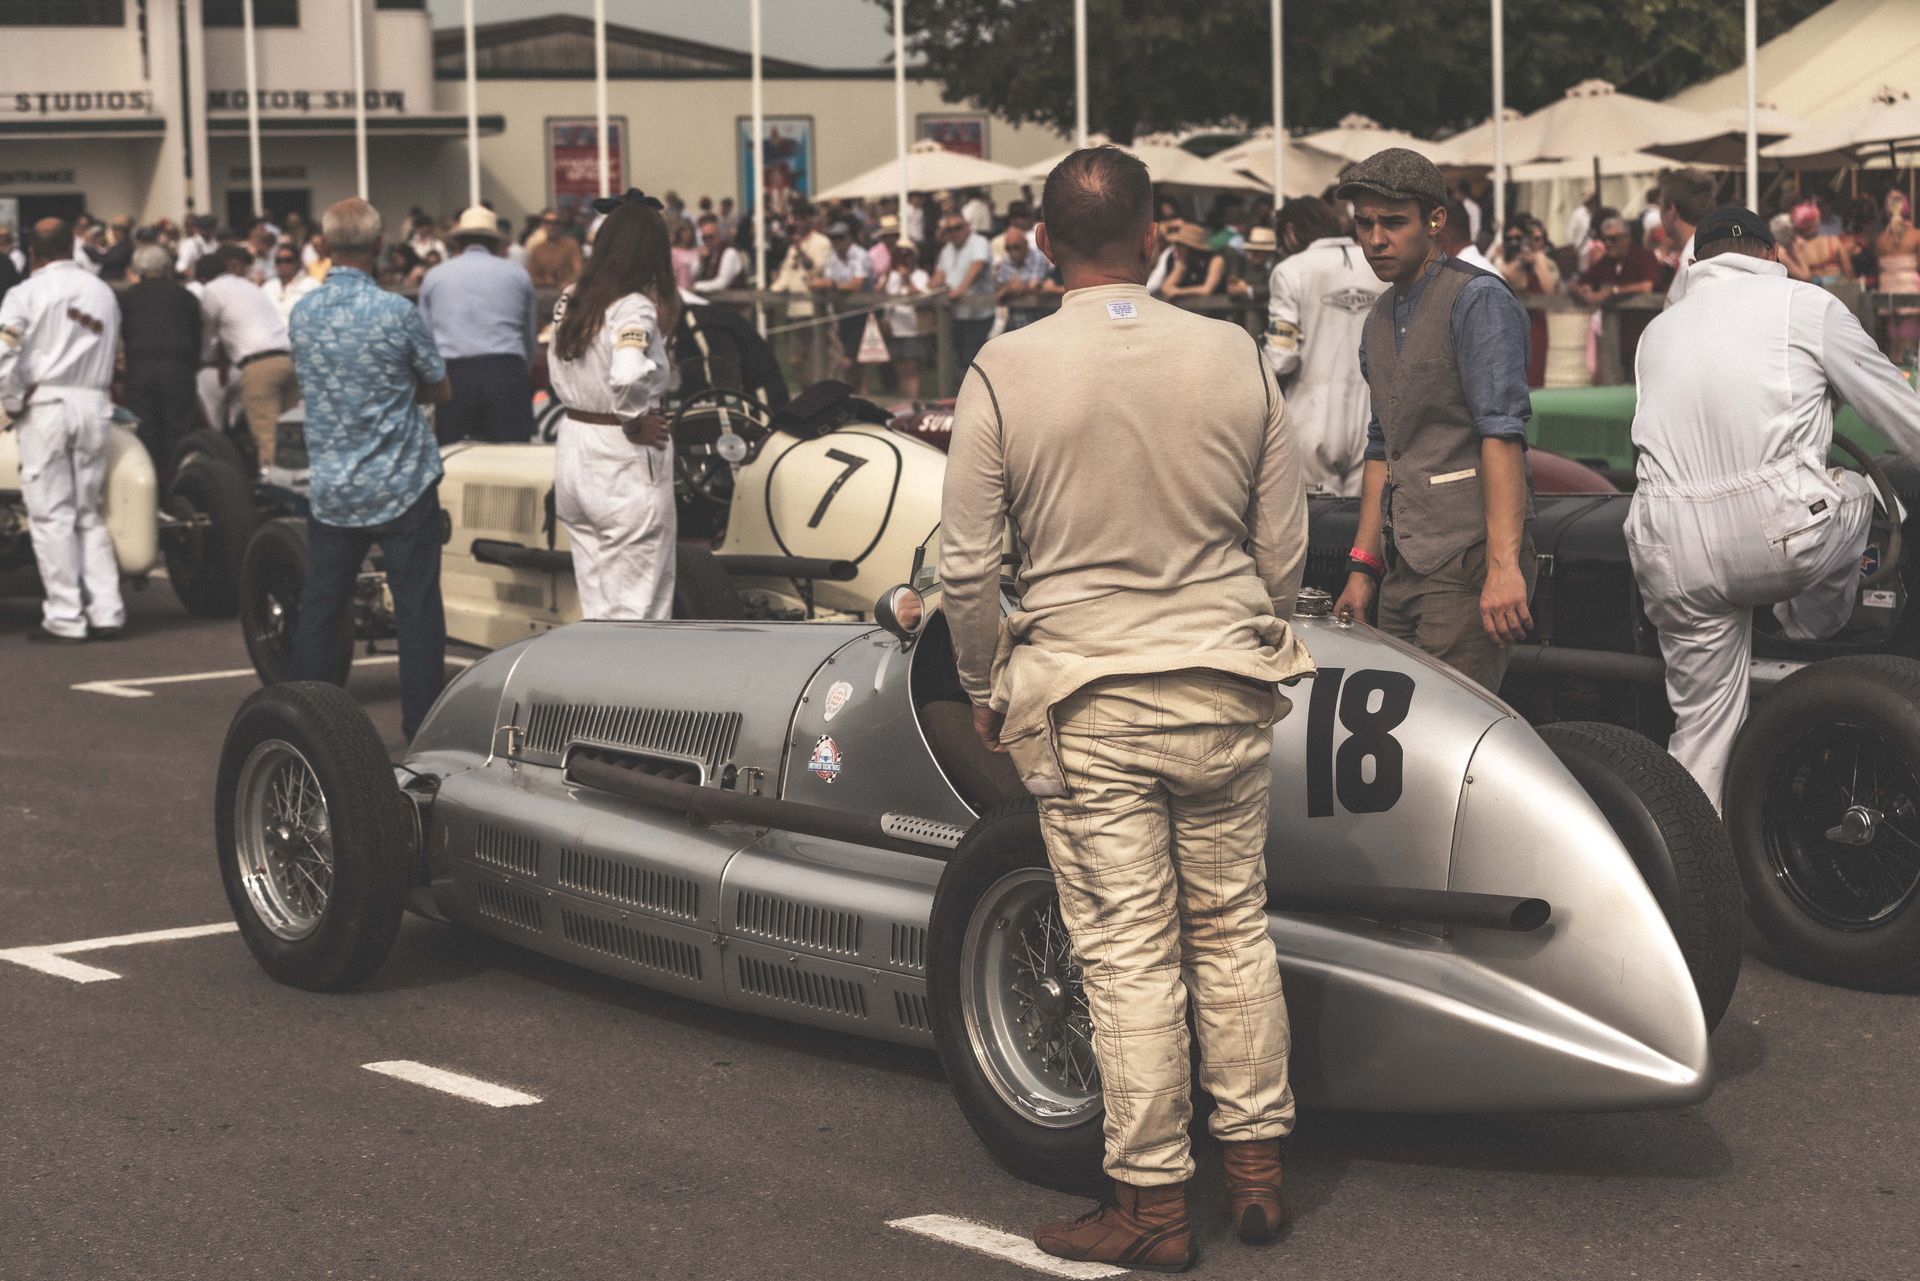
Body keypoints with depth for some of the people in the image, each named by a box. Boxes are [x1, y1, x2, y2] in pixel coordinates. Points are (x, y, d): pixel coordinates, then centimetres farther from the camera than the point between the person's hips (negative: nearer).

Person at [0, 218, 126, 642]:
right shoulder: (103, 293, 11)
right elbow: (113, 355, 4)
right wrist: (95, 387, 10)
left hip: (45, 404, -4)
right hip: (95, 406, 4)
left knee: (51, 513, -1)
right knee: (91, 513, 11)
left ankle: (65, 617, -2)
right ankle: (106, 611, 6)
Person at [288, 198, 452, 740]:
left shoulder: (301, 313, 0)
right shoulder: (396, 312, -13)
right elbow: (439, 390, -1)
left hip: (330, 489, 4)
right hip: (403, 486, -4)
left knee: (320, 607, 12)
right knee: (417, 608, 2)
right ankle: (423, 729, 3)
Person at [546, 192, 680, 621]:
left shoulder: (569, 301, 7)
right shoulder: (634, 308, -17)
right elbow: (627, 376, -32)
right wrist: (636, 424, -18)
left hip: (573, 452, 8)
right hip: (625, 460, -8)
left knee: (597, 600, 16)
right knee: (639, 604, 2)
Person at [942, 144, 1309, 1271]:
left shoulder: (1004, 374, -8)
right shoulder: (1236, 356, -2)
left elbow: (970, 568, -5)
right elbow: (1285, 546, 6)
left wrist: (989, 688, 11)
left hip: (1082, 701, -2)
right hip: (1225, 687, 2)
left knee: (1128, 951, 3)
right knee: (1233, 929, 15)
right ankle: (1257, 1168, 22)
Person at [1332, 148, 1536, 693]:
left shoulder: (1478, 300, -8)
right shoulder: (1380, 321, 19)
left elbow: (1502, 434, -17)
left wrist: (1503, 565, -26)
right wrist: (1363, 566, 20)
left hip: (1468, 557, -8)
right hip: (1407, 564, 8)